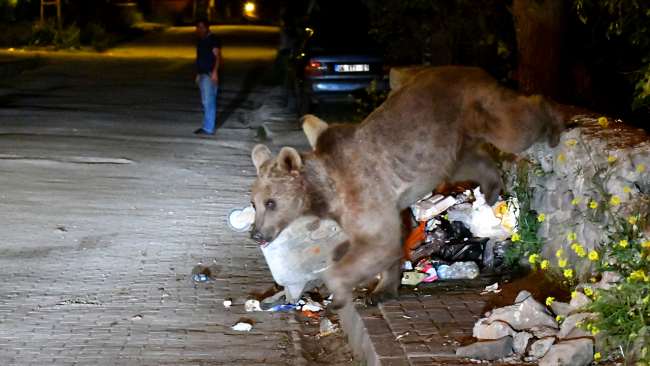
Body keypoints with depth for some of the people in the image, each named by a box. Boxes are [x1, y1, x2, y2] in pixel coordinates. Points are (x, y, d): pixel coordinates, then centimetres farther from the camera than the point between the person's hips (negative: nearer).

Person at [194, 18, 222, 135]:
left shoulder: (213, 40, -9)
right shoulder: (200, 41, 18)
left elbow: (218, 56, -17)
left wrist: (215, 72, -28)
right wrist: (198, 74, 22)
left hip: (210, 74, -9)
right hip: (202, 74, 9)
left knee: (208, 101, -10)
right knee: (207, 101, 12)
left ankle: (208, 128, -10)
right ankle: (208, 126, 18)